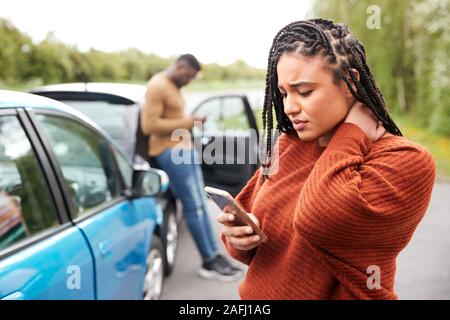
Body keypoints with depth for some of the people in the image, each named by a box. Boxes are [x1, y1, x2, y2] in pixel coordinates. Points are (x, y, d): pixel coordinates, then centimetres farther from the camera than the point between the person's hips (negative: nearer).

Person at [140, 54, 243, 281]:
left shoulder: (173, 87, 18)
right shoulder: (157, 86, -13)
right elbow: (149, 125, -21)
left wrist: (190, 123, 10)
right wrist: (186, 123, -17)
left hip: (184, 149, 10)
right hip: (171, 152, -10)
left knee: (200, 204, 8)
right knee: (194, 207, -7)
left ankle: (214, 256, 13)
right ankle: (209, 262, 2)